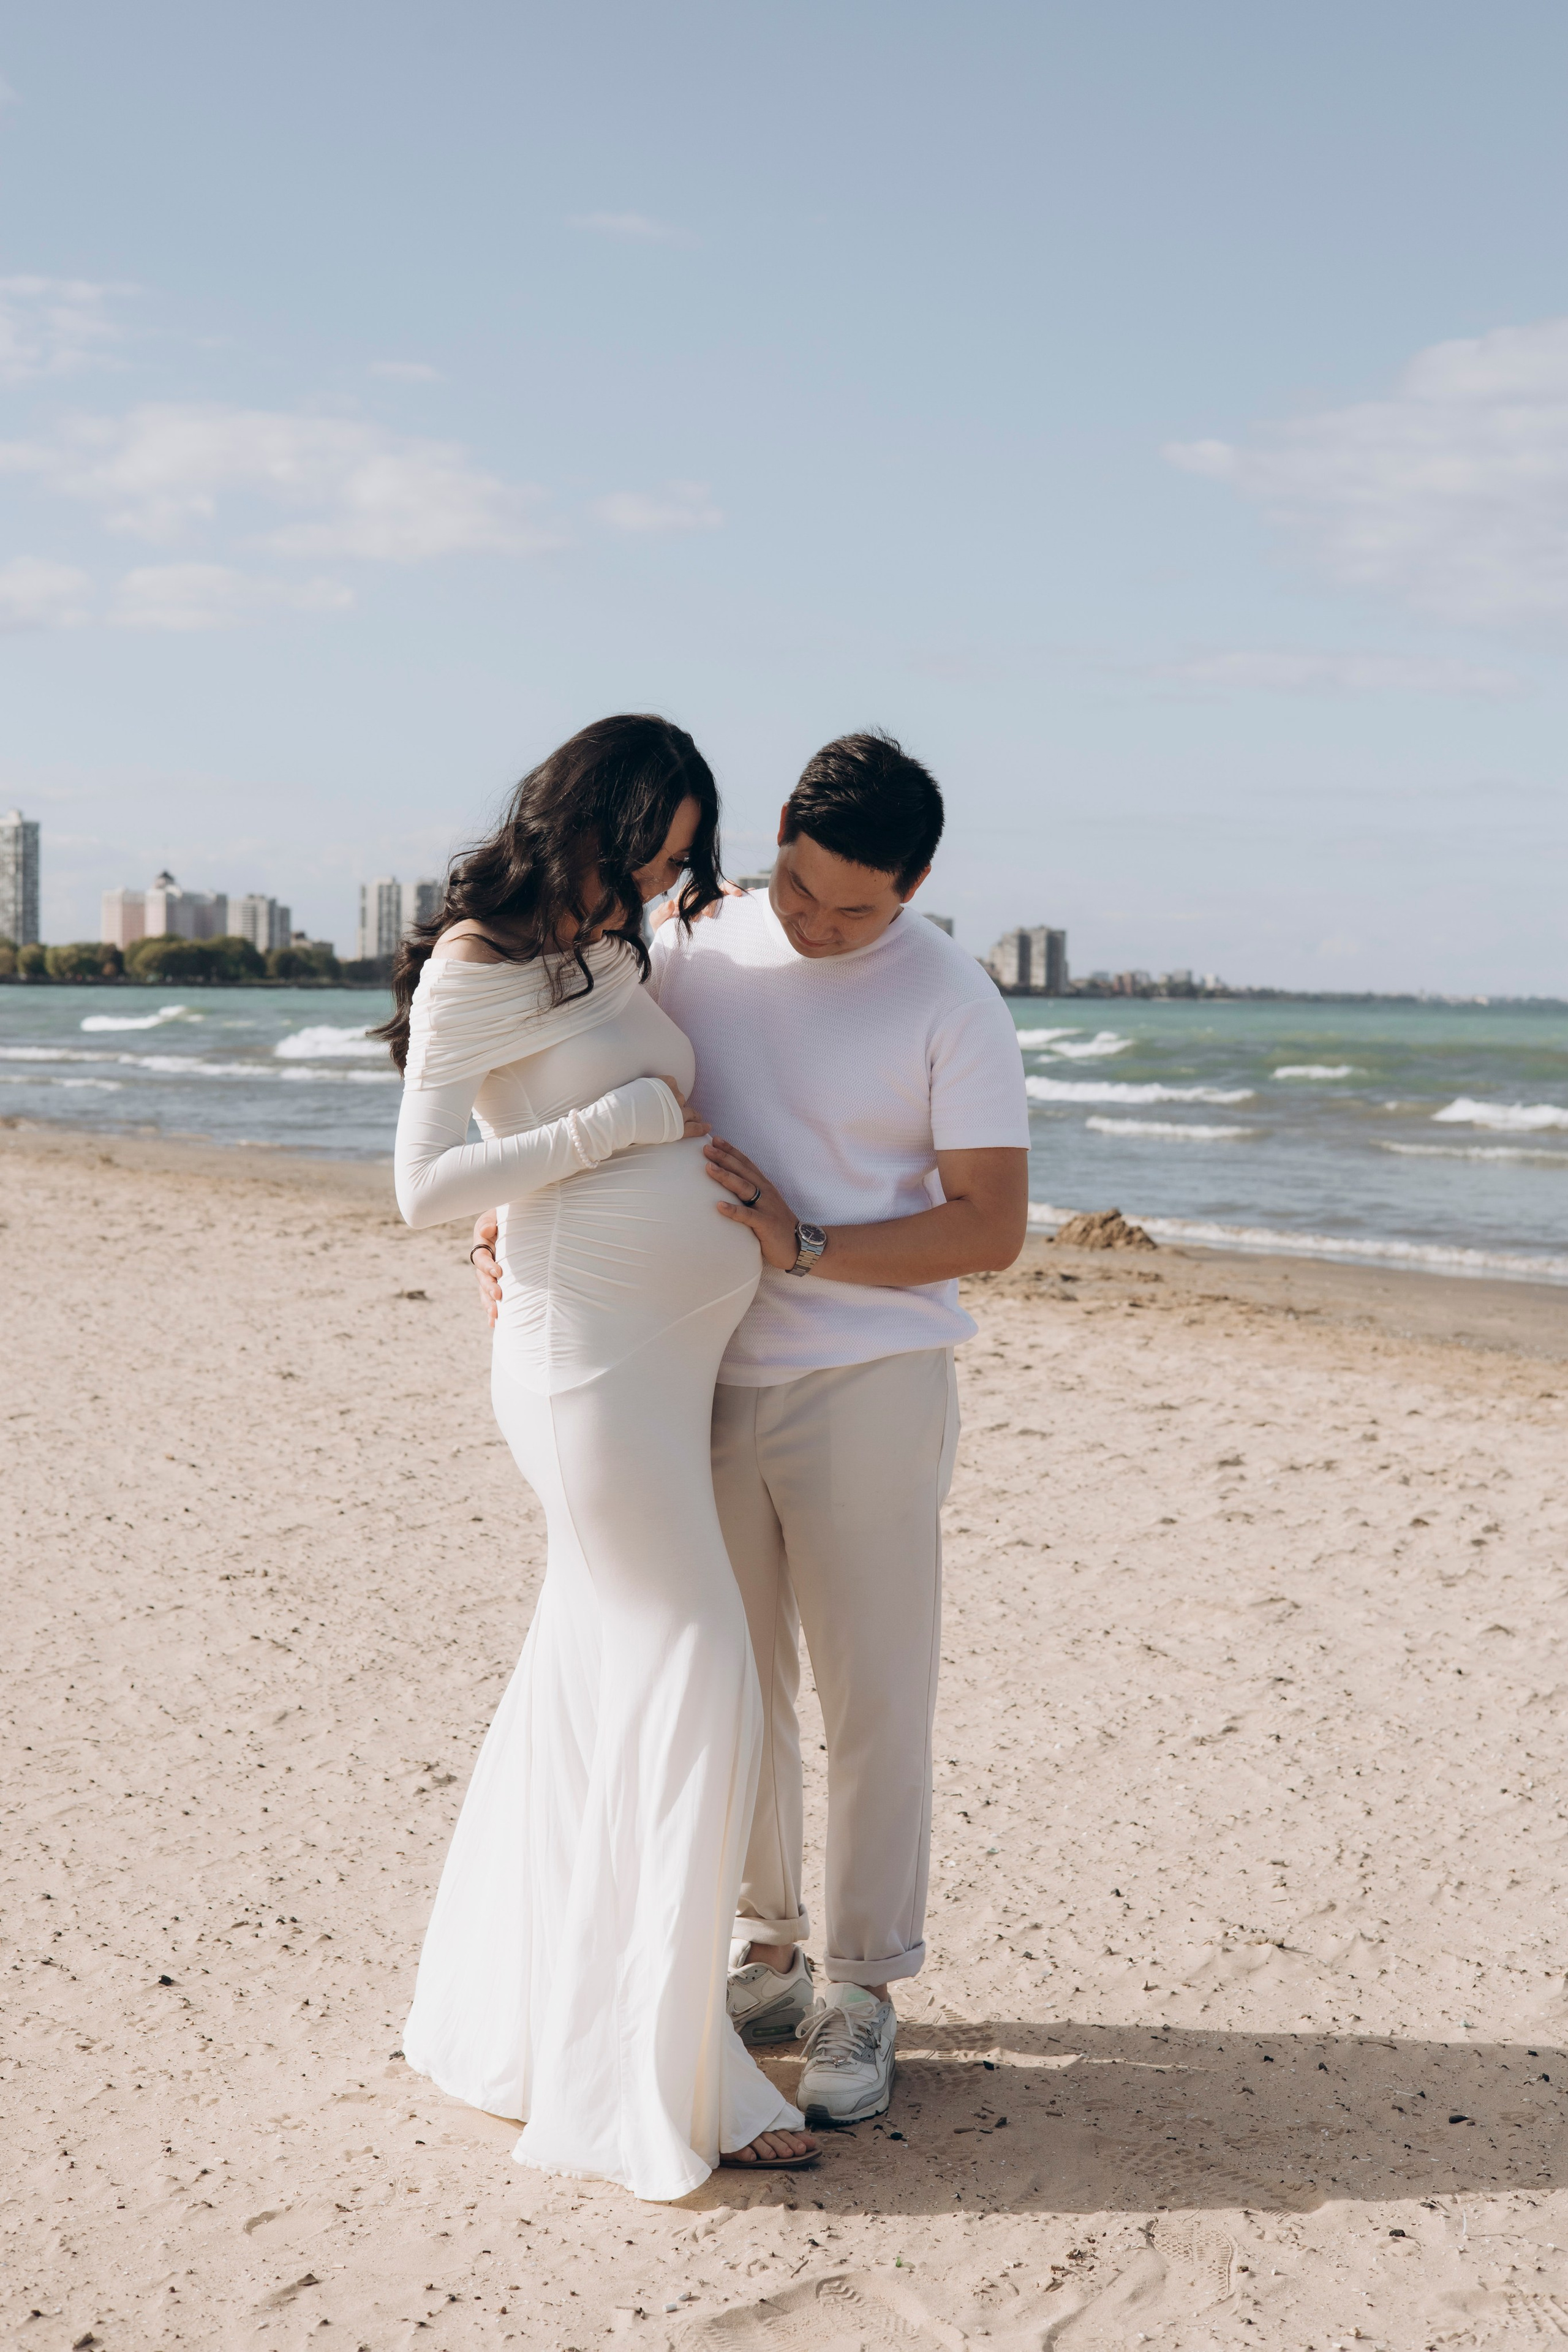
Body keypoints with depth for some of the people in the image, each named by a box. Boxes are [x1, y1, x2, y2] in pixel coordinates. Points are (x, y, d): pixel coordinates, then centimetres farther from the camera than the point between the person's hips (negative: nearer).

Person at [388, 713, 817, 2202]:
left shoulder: (611, 952, 17)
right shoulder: (477, 964, -8)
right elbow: (425, 1188, -14)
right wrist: (616, 1122, -14)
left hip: (665, 1357, 9)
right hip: (591, 1362, -9)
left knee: (591, 1681, 14)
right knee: (690, 1690, -9)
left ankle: (501, 2015, 29)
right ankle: (644, 2095, 1)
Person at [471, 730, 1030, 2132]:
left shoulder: (952, 1003, -7)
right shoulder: (693, 949, 4)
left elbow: (992, 1228, -10)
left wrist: (807, 1247, -19)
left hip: (866, 1387, -4)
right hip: (709, 1384, 4)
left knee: (874, 1702, 3)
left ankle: (862, 1993, 19)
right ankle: (759, 1958, 30)